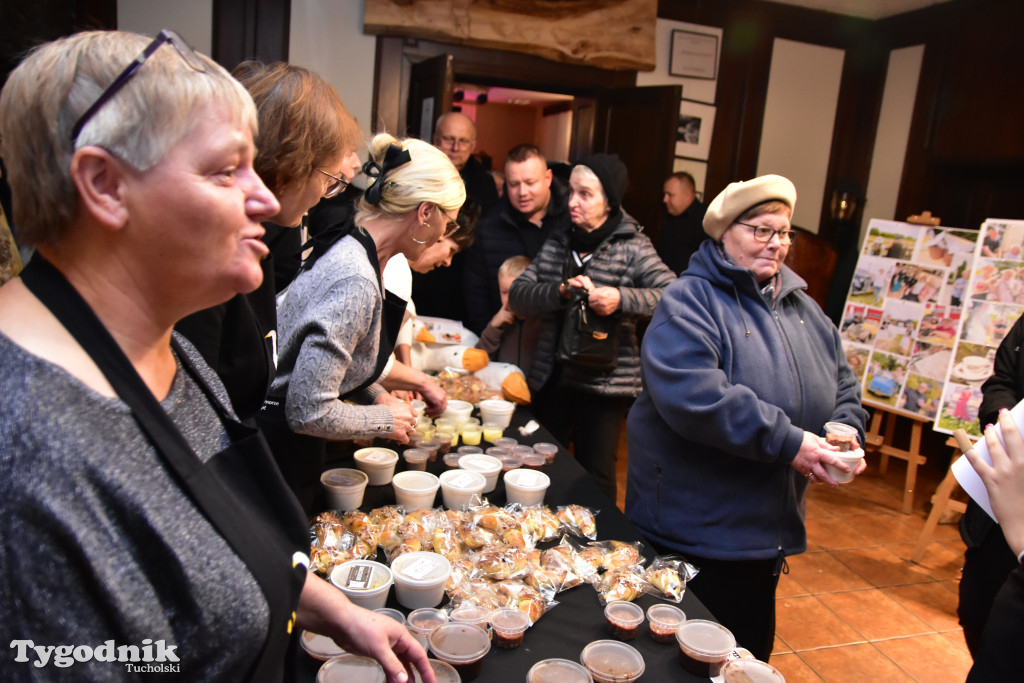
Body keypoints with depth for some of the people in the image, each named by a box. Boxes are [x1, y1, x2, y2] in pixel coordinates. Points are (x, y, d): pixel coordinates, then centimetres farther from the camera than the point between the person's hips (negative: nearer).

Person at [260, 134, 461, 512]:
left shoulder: (350, 250, 2)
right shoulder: (357, 283, -28)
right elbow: (310, 411, -27)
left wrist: (380, 396, 8)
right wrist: (387, 420, -12)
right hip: (283, 450, -9)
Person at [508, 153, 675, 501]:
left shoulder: (632, 247, -7)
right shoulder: (557, 244, 8)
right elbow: (517, 295, 0)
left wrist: (622, 299, -29)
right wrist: (561, 291, -17)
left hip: (605, 382, -5)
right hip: (553, 377, 5)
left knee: (595, 476, 4)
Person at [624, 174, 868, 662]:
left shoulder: (802, 309, 12)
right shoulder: (689, 301, -13)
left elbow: (843, 385, 20)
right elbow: (691, 394, -29)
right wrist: (786, 442, -27)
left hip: (769, 530, 7)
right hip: (690, 532, -7)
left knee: (750, 653, 22)